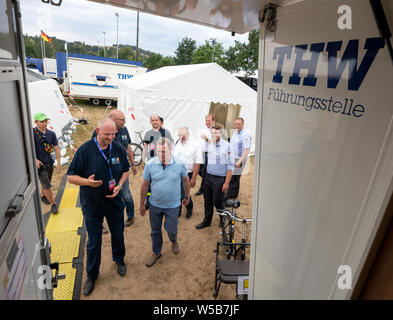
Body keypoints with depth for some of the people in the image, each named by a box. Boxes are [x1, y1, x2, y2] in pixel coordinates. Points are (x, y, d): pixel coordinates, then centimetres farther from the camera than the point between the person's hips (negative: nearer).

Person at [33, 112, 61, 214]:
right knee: (47, 185, -5)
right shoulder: (32, 133, -13)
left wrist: (58, 163, -3)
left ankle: (43, 196, 48)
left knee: (46, 183, 22)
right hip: (39, 164, -5)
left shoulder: (51, 134, 0)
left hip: (49, 162, 5)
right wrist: (35, 160, -24)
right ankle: (53, 204, 9)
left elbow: (56, 149, 2)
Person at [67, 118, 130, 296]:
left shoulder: (118, 149, -6)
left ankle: (119, 260, 48)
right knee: (94, 242, 11)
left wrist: (119, 185, -11)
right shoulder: (85, 150, -17)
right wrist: (87, 181, -31)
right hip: (92, 205, -3)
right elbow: (71, 177, -12)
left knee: (118, 235, 20)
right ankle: (91, 275, 34)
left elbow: (125, 170, 7)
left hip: (114, 201, 3)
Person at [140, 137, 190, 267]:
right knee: (155, 230, 16)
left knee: (171, 230, 13)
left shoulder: (179, 164, -14)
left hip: (173, 205, -1)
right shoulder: (150, 164, -13)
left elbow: (186, 181, 3)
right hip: (155, 205, 1)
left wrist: (187, 197, 11)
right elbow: (145, 185, -3)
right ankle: (156, 252, 41)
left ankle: (174, 241, 49)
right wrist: (142, 204, 3)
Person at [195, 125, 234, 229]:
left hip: (220, 179, -5)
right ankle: (207, 221, 32)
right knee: (207, 200, 13)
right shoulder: (209, 145, 6)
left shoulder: (227, 146, -13)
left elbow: (230, 166, -12)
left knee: (217, 202, 3)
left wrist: (227, 182, -14)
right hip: (208, 177, 5)